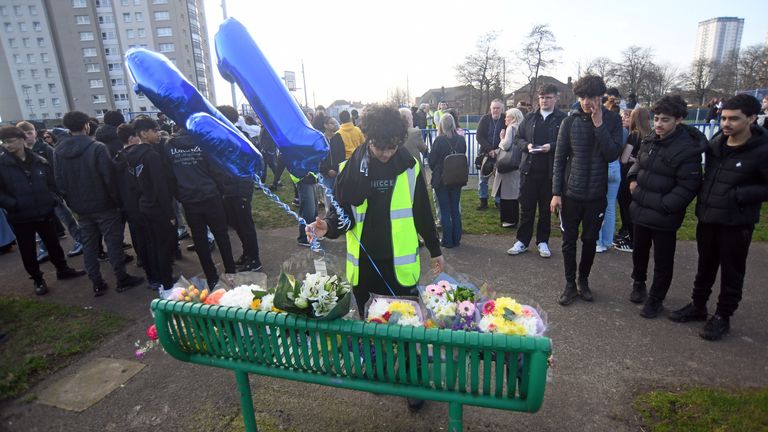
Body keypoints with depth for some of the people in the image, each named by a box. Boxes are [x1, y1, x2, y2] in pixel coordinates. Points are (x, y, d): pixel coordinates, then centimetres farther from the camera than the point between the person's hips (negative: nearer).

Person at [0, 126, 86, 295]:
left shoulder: (39, 161, 0)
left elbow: (51, 182, 10)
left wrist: (53, 198, -4)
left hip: (44, 213, 2)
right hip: (20, 217, -2)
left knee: (53, 243, 18)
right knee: (28, 250, 11)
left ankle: (62, 269, 37)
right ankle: (37, 279, 26)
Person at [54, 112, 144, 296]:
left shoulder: (58, 151, 3)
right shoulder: (97, 148, -14)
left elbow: (59, 182, 7)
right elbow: (109, 177, -17)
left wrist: (72, 203, 14)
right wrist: (117, 199, -7)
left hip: (81, 207, 5)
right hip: (104, 204, -5)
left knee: (89, 245, 11)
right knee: (113, 242, 3)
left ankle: (97, 284, 16)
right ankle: (122, 279, 9)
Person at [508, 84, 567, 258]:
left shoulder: (563, 118, -1)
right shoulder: (529, 118, 10)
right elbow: (519, 137, 13)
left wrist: (552, 146, -20)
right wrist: (527, 145, -6)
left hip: (550, 171, -2)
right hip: (529, 169, 3)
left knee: (546, 208, 9)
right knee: (526, 207, 7)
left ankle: (542, 241, 22)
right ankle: (522, 241, 17)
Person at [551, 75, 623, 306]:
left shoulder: (612, 120, -2)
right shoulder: (570, 122, -3)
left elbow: (612, 154, -12)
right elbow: (559, 159, -2)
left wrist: (599, 125, -18)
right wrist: (556, 193, -6)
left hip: (597, 194, 1)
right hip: (571, 193, 0)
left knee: (590, 240, 12)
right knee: (569, 240, 6)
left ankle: (584, 280, 31)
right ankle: (570, 284, 21)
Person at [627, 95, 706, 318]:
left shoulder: (688, 149, -18)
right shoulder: (650, 140, 4)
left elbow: (687, 186, -19)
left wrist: (664, 206, -20)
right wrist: (633, 178, 4)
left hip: (663, 217, -6)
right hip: (640, 210, 7)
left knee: (662, 261, 9)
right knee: (639, 251, 24)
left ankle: (656, 299, 26)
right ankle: (638, 283, 46)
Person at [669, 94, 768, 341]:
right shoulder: (715, 144, 2)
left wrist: (739, 195, -21)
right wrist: (703, 197, 4)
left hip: (736, 224, -5)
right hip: (707, 218, 5)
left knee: (731, 274, 10)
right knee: (705, 267, 19)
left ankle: (722, 317, 25)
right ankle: (698, 306, 35)